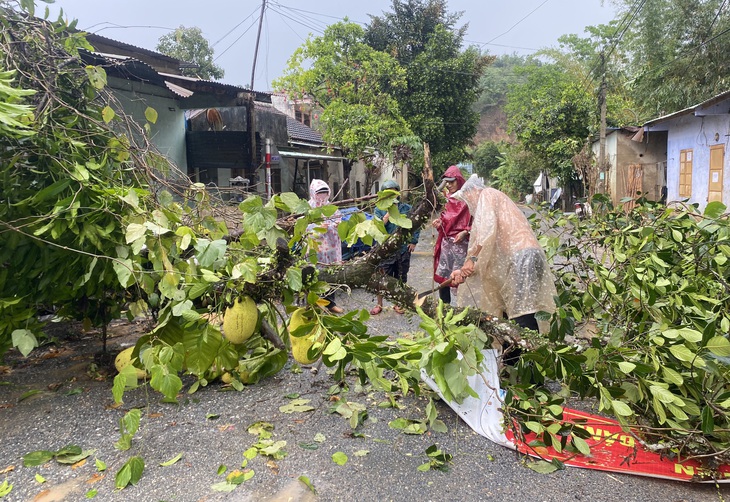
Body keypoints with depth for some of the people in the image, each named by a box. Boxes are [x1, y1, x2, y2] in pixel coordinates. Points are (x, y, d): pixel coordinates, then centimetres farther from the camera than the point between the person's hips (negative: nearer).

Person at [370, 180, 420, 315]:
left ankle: (398, 304, 29)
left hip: (403, 249, 2)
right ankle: (379, 305, 20)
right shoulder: (379, 210, -2)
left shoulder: (407, 208, 1)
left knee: (400, 278, 13)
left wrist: (413, 241, 3)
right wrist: (389, 213, -19)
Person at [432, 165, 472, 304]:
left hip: (460, 243, -7)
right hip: (445, 242, 7)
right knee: (442, 277, 9)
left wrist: (465, 232, -20)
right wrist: (439, 222, 3)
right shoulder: (447, 198, 12)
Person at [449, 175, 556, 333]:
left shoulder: (487, 195, 8)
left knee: (522, 315, -17)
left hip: (521, 257, -9)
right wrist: (465, 271, 20)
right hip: (514, 260, 9)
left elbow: (487, 228, -11)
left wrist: (471, 258, -9)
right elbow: (489, 249, 26)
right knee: (509, 312, 7)